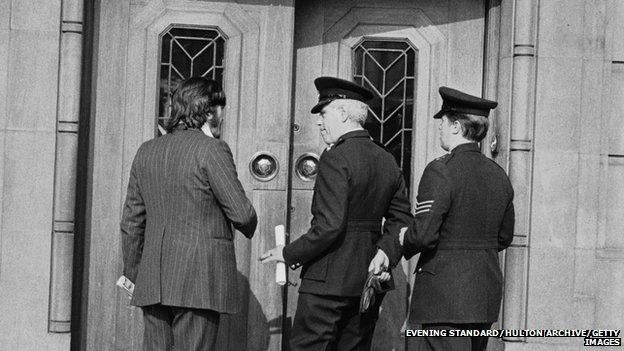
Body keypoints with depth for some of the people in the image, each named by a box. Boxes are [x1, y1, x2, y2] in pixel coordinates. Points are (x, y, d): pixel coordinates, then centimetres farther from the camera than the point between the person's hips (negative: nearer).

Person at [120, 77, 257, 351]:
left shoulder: (146, 151, 12)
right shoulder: (212, 149, -8)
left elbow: (132, 220, 15)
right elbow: (241, 213, -9)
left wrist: (132, 272, 23)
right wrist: (249, 228, 14)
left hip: (153, 279, 6)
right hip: (199, 277, -6)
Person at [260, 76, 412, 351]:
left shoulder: (335, 158, -14)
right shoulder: (387, 161, 11)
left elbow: (329, 226, -20)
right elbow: (401, 221, 13)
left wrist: (290, 254, -9)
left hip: (329, 280, -8)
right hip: (368, 278, 8)